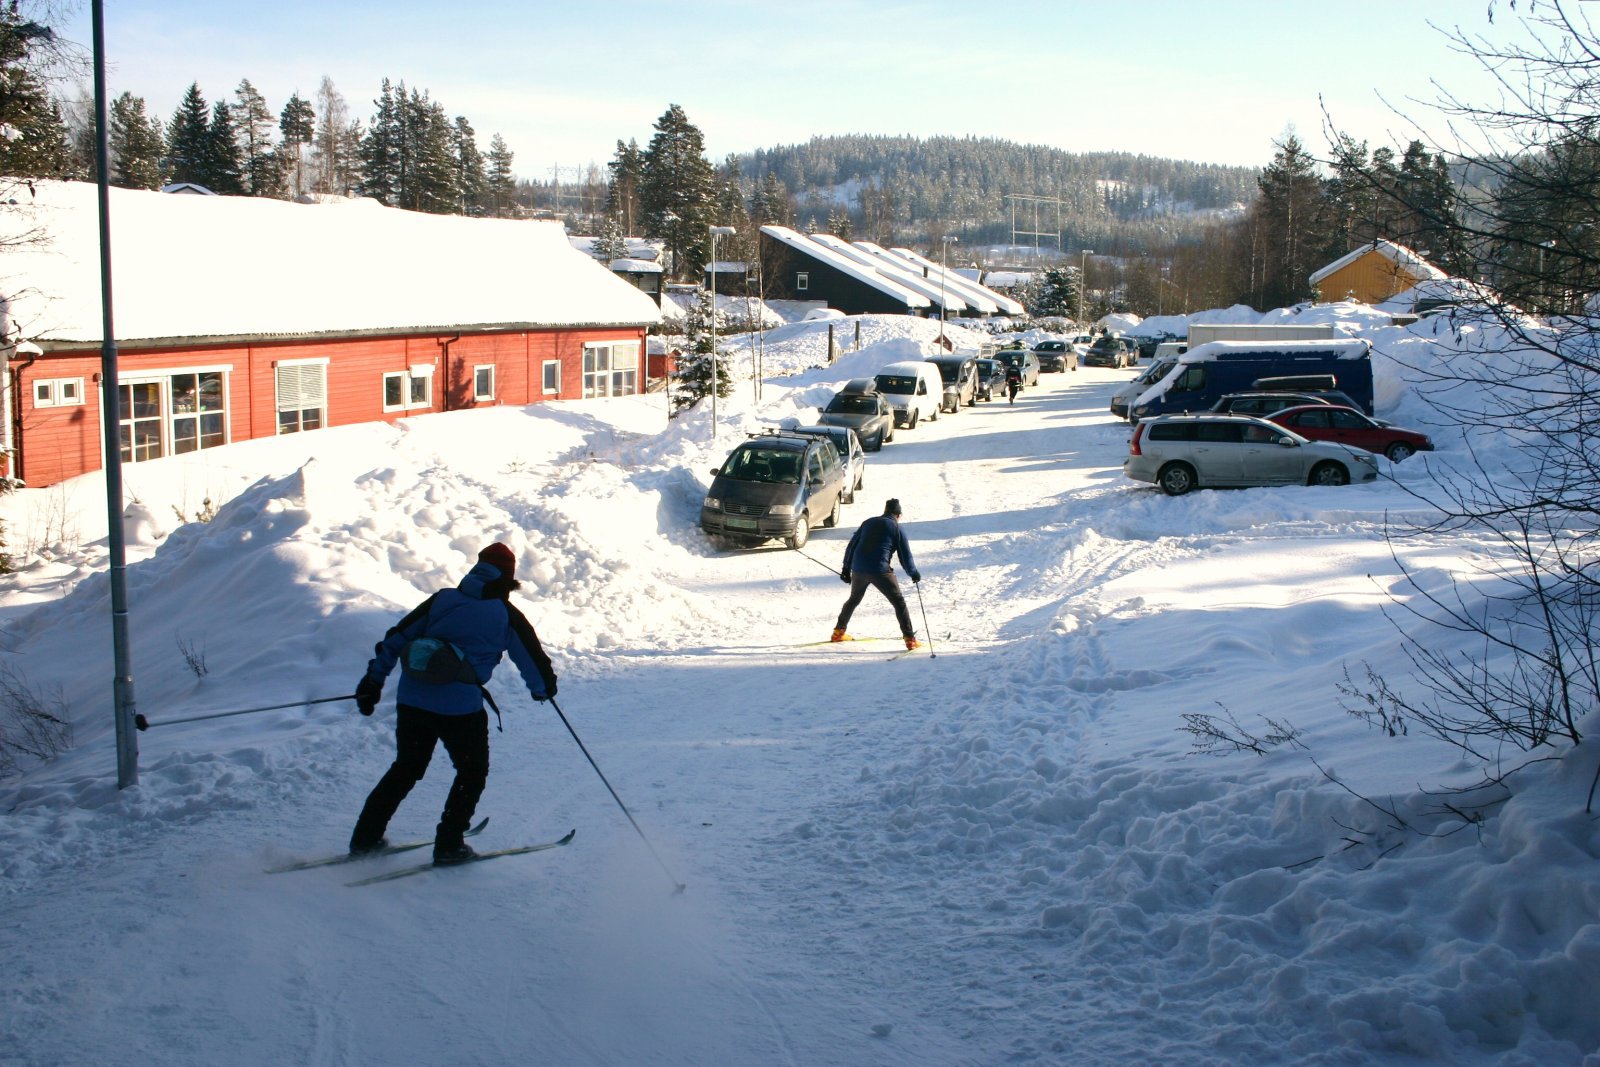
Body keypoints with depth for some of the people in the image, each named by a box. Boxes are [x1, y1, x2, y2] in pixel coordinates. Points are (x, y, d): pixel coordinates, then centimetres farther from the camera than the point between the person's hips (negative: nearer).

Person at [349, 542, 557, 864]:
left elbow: (396, 638, 10)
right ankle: (448, 845, 13)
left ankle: (365, 837, 22)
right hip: (460, 707, -4)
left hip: (412, 699, 4)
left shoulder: (442, 599, 11)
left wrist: (373, 680, 17)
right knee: (473, 771, 18)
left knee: (406, 768, 22)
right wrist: (543, 689, 31)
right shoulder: (506, 617, 1)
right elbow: (533, 659, 10)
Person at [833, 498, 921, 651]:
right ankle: (909, 638, -4)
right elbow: (905, 556, 2)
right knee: (899, 602, 4)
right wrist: (914, 573, 17)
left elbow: (851, 546, 18)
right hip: (880, 571, -5)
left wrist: (846, 568, 25)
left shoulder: (868, 523, 16)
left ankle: (839, 631, 34)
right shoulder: (897, 528, 3)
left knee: (854, 599, 27)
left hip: (858, 569, 5)